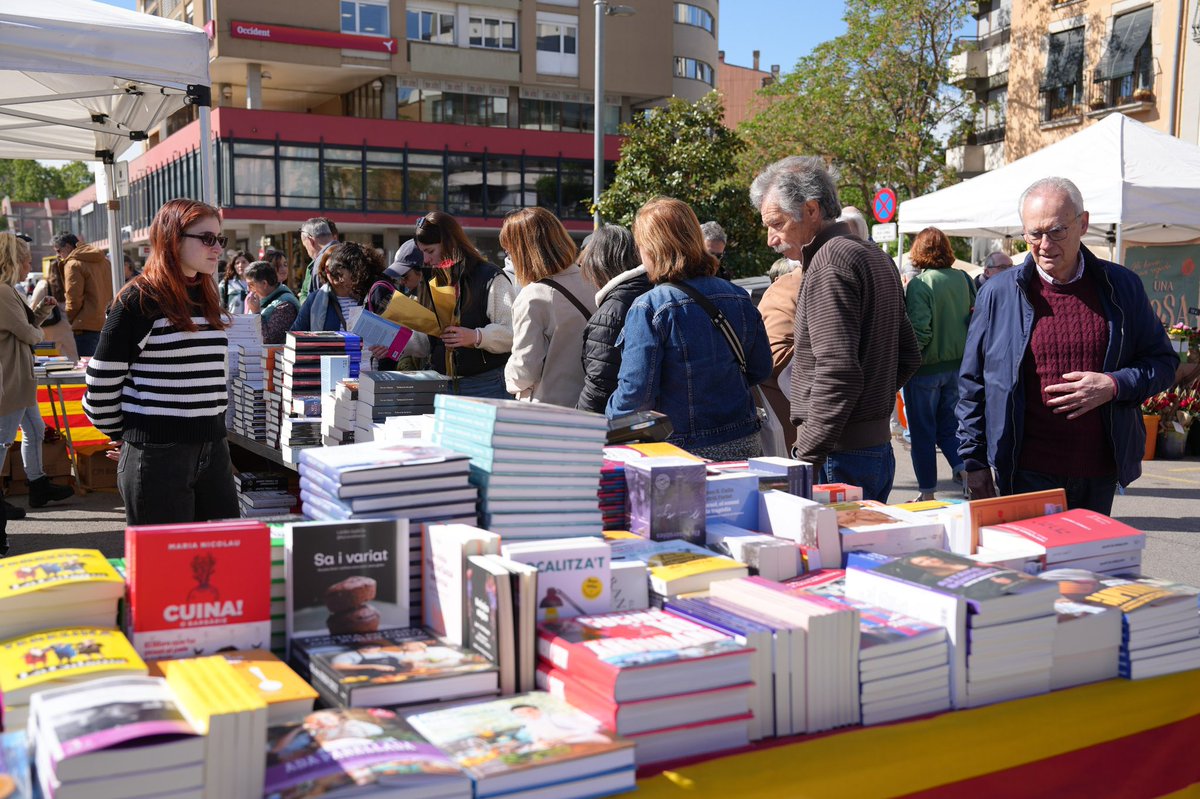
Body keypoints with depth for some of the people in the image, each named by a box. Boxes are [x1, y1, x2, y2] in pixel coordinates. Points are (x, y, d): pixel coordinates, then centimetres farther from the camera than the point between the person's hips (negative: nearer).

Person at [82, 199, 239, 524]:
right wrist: (122, 435, 6)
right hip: (158, 453, -6)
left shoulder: (209, 300, 12)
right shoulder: (139, 300, -9)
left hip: (213, 449, 7)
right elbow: (102, 381, -6)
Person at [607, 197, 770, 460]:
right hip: (744, 446, 6)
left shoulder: (648, 309, -16)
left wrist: (609, 422, 2)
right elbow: (761, 369, 12)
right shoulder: (738, 297, 2)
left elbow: (636, 391, -17)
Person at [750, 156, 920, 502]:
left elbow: (837, 372, -23)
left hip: (841, 458, -10)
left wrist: (806, 459, -21)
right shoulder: (875, 256, 16)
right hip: (879, 445, 10)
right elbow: (908, 355, 22)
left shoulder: (830, 262, -14)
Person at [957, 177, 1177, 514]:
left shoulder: (1122, 287, 3)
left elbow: (1163, 362, 10)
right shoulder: (999, 293, -1)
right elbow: (972, 384, 4)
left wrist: (1114, 385, -11)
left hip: (1100, 473, 2)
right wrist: (974, 461, 1)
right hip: (1026, 473, -2)